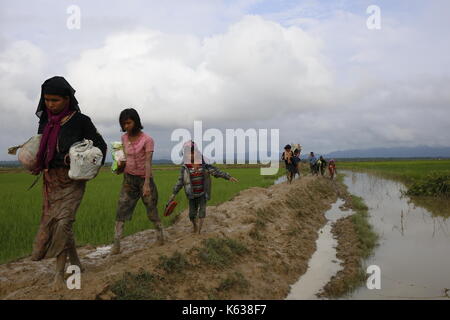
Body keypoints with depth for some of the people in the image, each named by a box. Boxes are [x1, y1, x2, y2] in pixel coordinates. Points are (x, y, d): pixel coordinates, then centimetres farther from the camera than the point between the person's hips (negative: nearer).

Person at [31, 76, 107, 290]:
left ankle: (59, 273, -4)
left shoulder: (80, 121, -9)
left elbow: (100, 146, -2)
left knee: (63, 222, -14)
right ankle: (76, 263, 21)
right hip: (50, 179, 6)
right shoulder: (44, 120, 7)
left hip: (72, 179, -6)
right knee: (51, 221, 6)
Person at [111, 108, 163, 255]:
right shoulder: (124, 138, 3)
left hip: (145, 177, -4)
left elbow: (148, 162, -21)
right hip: (129, 178, 4)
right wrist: (120, 165, -5)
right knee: (122, 208, -7)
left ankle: (159, 232, 31)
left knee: (151, 208, 6)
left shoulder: (147, 140, -14)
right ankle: (116, 244, -10)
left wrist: (147, 183, -29)